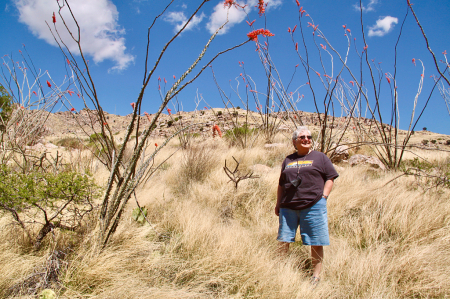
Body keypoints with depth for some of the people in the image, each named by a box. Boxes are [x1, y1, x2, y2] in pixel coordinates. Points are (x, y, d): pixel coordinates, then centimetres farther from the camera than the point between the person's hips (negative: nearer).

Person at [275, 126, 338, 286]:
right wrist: (278, 204, 14)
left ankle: (316, 274, 18)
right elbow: (281, 184, 18)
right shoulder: (288, 160, 17)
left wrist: (323, 197, -7)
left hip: (313, 207, -3)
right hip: (288, 207, 3)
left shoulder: (320, 157, 7)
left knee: (316, 242, 3)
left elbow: (330, 177, 4)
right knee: (283, 240, 6)